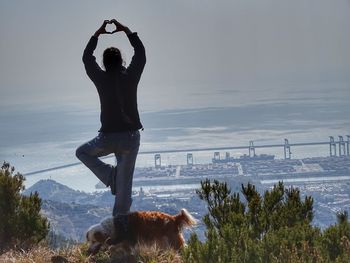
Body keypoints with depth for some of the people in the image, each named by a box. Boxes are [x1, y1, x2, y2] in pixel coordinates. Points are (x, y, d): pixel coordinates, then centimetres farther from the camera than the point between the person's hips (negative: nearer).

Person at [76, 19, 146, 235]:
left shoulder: (101, 78, -5)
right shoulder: (130, 76, -5)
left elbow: (87, 58, 13)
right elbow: (140, 53, 12)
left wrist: (98, 34, 22)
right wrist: (126, 31, 18)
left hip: (108, 138, -1)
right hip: (131, 137, 1)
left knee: (82, 152, 25)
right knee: (126, 180, 13)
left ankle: (110, 176, 6)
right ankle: (121, 217, 13)